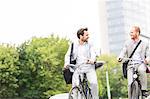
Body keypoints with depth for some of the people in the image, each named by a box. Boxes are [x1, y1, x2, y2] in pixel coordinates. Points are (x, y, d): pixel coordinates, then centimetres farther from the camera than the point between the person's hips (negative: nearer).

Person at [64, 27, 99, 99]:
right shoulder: (73, 45, 9)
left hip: (89, 67, 0)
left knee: (94, 83, -21)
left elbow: (93, 54, -4)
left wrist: (92, 60, -27)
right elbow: (68, 55, 6)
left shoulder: (89, 45, 9)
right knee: (75, 86, -16)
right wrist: (67, 63, -14)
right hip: (78, 68, 0)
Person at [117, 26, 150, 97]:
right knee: (130, 84, -15)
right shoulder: (127, 43, 14)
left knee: (142, 70, -37)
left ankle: (143, 90, -25)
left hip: (140, 64, -1)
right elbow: (123, 52, 5)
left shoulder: (144, 44, 11)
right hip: (131, 65, 2)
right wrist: (120, 58, -18)